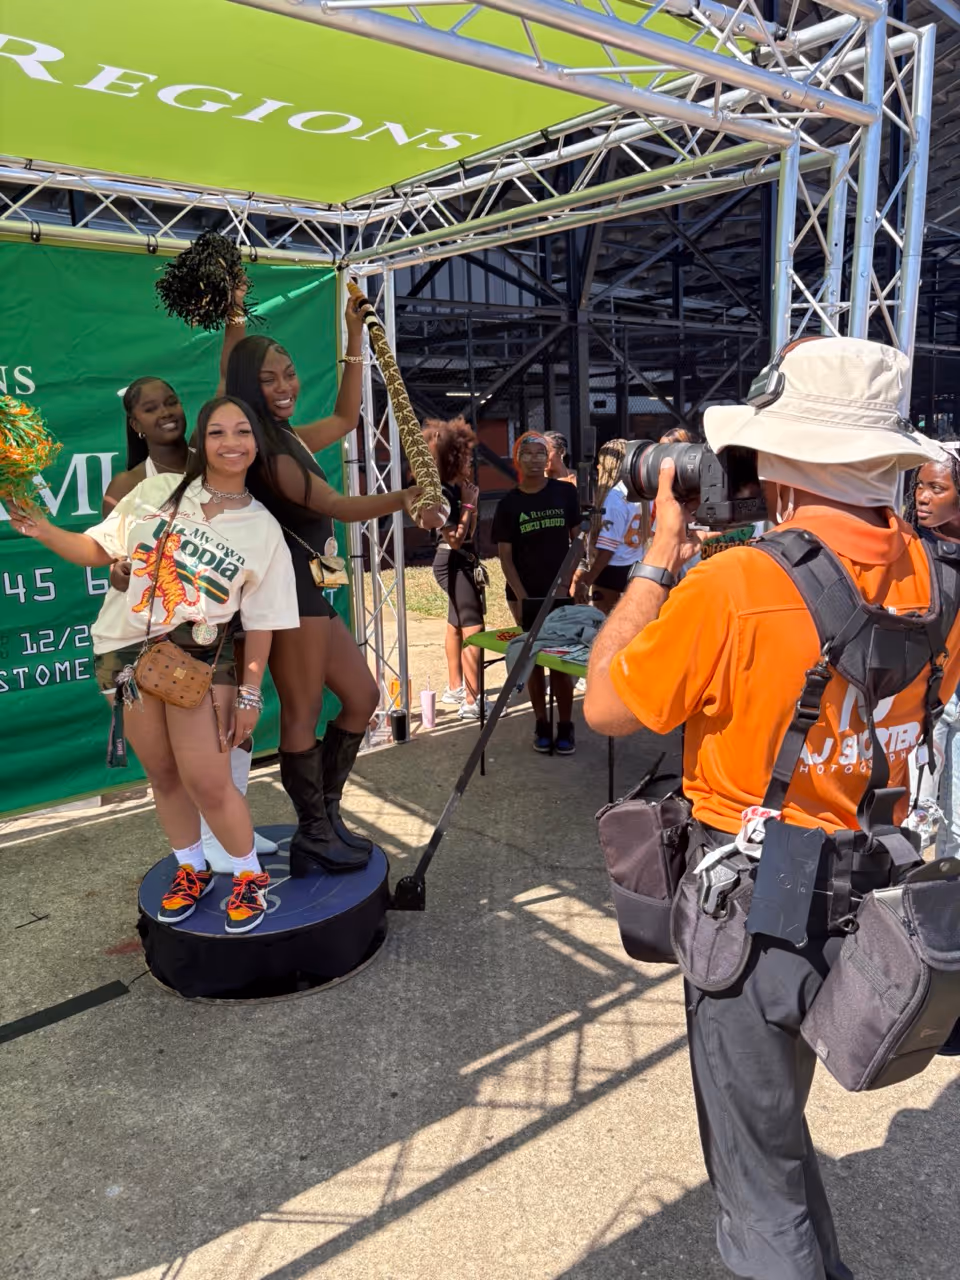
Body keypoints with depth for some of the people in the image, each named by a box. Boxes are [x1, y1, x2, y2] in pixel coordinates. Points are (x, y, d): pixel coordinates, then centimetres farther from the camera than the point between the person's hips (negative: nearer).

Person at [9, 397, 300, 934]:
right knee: (163, 774, 12)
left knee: (206, 780, -6)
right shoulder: (157, 490, 1)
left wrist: (250, 692, -3)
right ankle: (192, 870, 33)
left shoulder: (263, 528, -3)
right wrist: (44, 531, -10)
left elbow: (261, 621, -1)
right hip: (125, 652, 3)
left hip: (199, 655, -2)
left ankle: (251, 876, 17)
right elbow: (98, 550, 7)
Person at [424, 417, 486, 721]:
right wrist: (469, 503, -24)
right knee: (473, 629, -13)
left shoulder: (455, 487, 6)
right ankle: (472, 703, -14)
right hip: (453, 563, -10)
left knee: (456, 624, 19)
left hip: (460, 562, 10)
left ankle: (455, 688, 32)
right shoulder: (444, 492, -20)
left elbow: (469, 533, 10)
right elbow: (456, 538, -25)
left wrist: (470, 498, 4)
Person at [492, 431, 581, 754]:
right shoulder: (508, 503, -2)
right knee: (533, 660, 7)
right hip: (523, 595, 0)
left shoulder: (565, 492, 0)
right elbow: (505, 555, -2)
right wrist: (521, 597, -12)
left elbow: (576, 540, 4)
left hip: (560, 591, 0)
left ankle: (565, 726, 11)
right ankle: (541, 725, 18)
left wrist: (567, 583, -7)